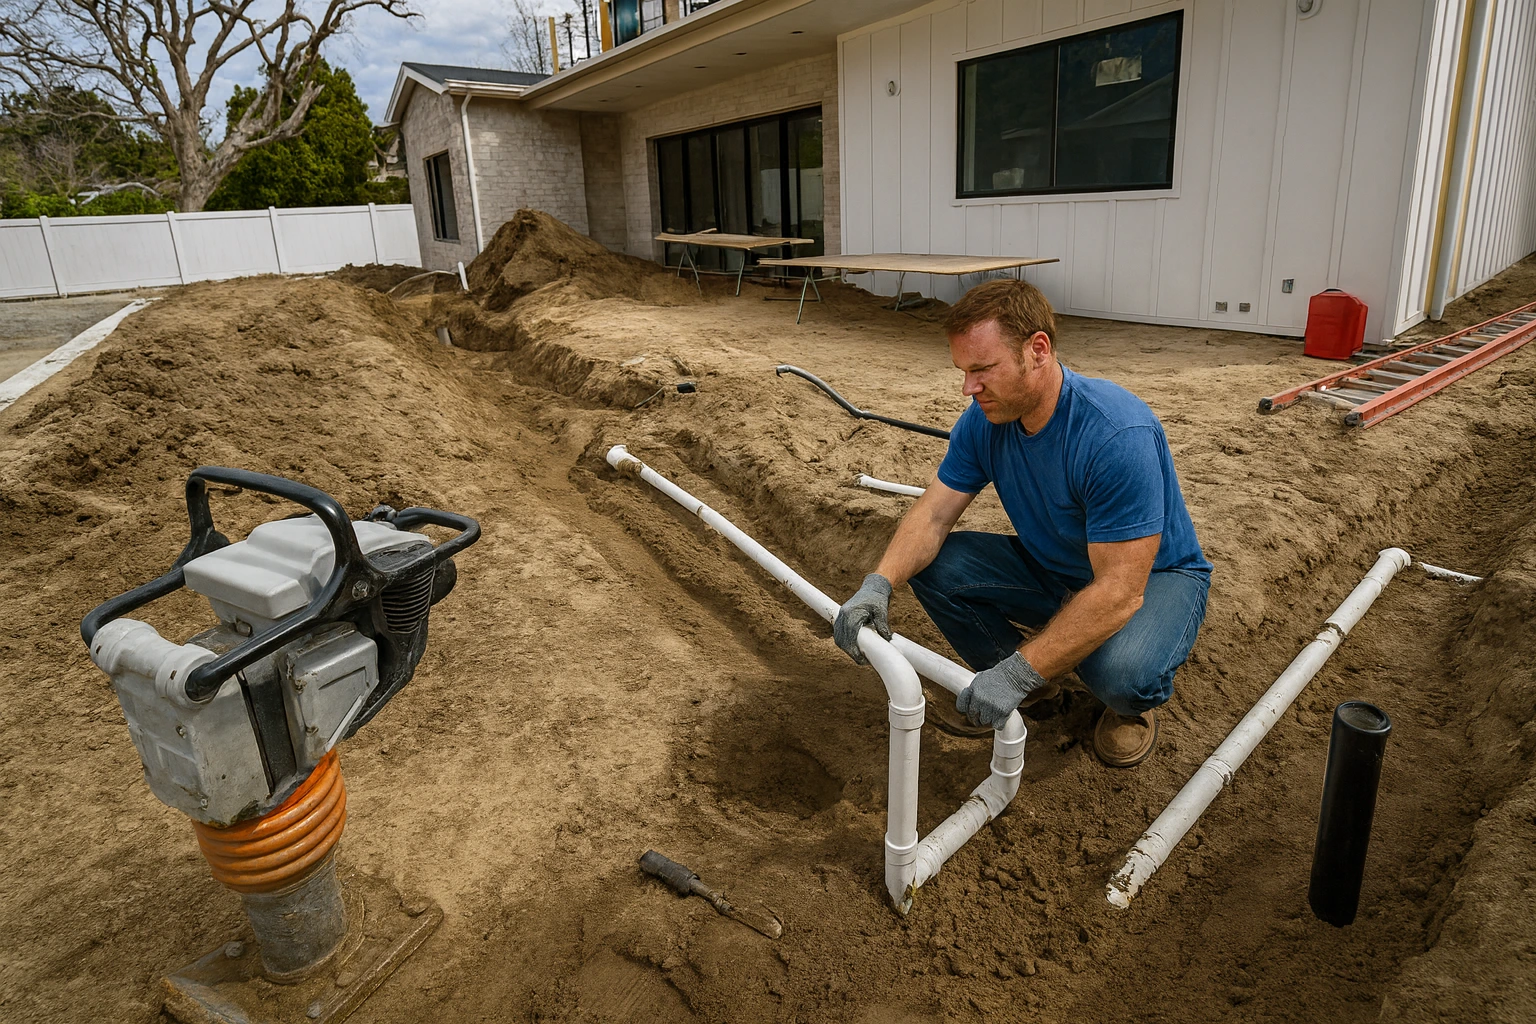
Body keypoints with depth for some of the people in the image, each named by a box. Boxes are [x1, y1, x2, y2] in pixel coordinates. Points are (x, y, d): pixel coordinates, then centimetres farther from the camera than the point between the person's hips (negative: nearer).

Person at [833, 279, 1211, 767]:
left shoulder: (1117, 434, -35)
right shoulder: (984, 420, -13)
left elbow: (1118, 593, -36)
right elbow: (934, 513, -13)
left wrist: (1018, 672, -37)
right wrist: (878, 585, -32)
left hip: (1154, 576, -6)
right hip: (1051, 570, 6)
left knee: (1120, 671, -38)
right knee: (932, 564, -14)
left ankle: (1131, 705, 3)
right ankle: (1033, 686, 8)